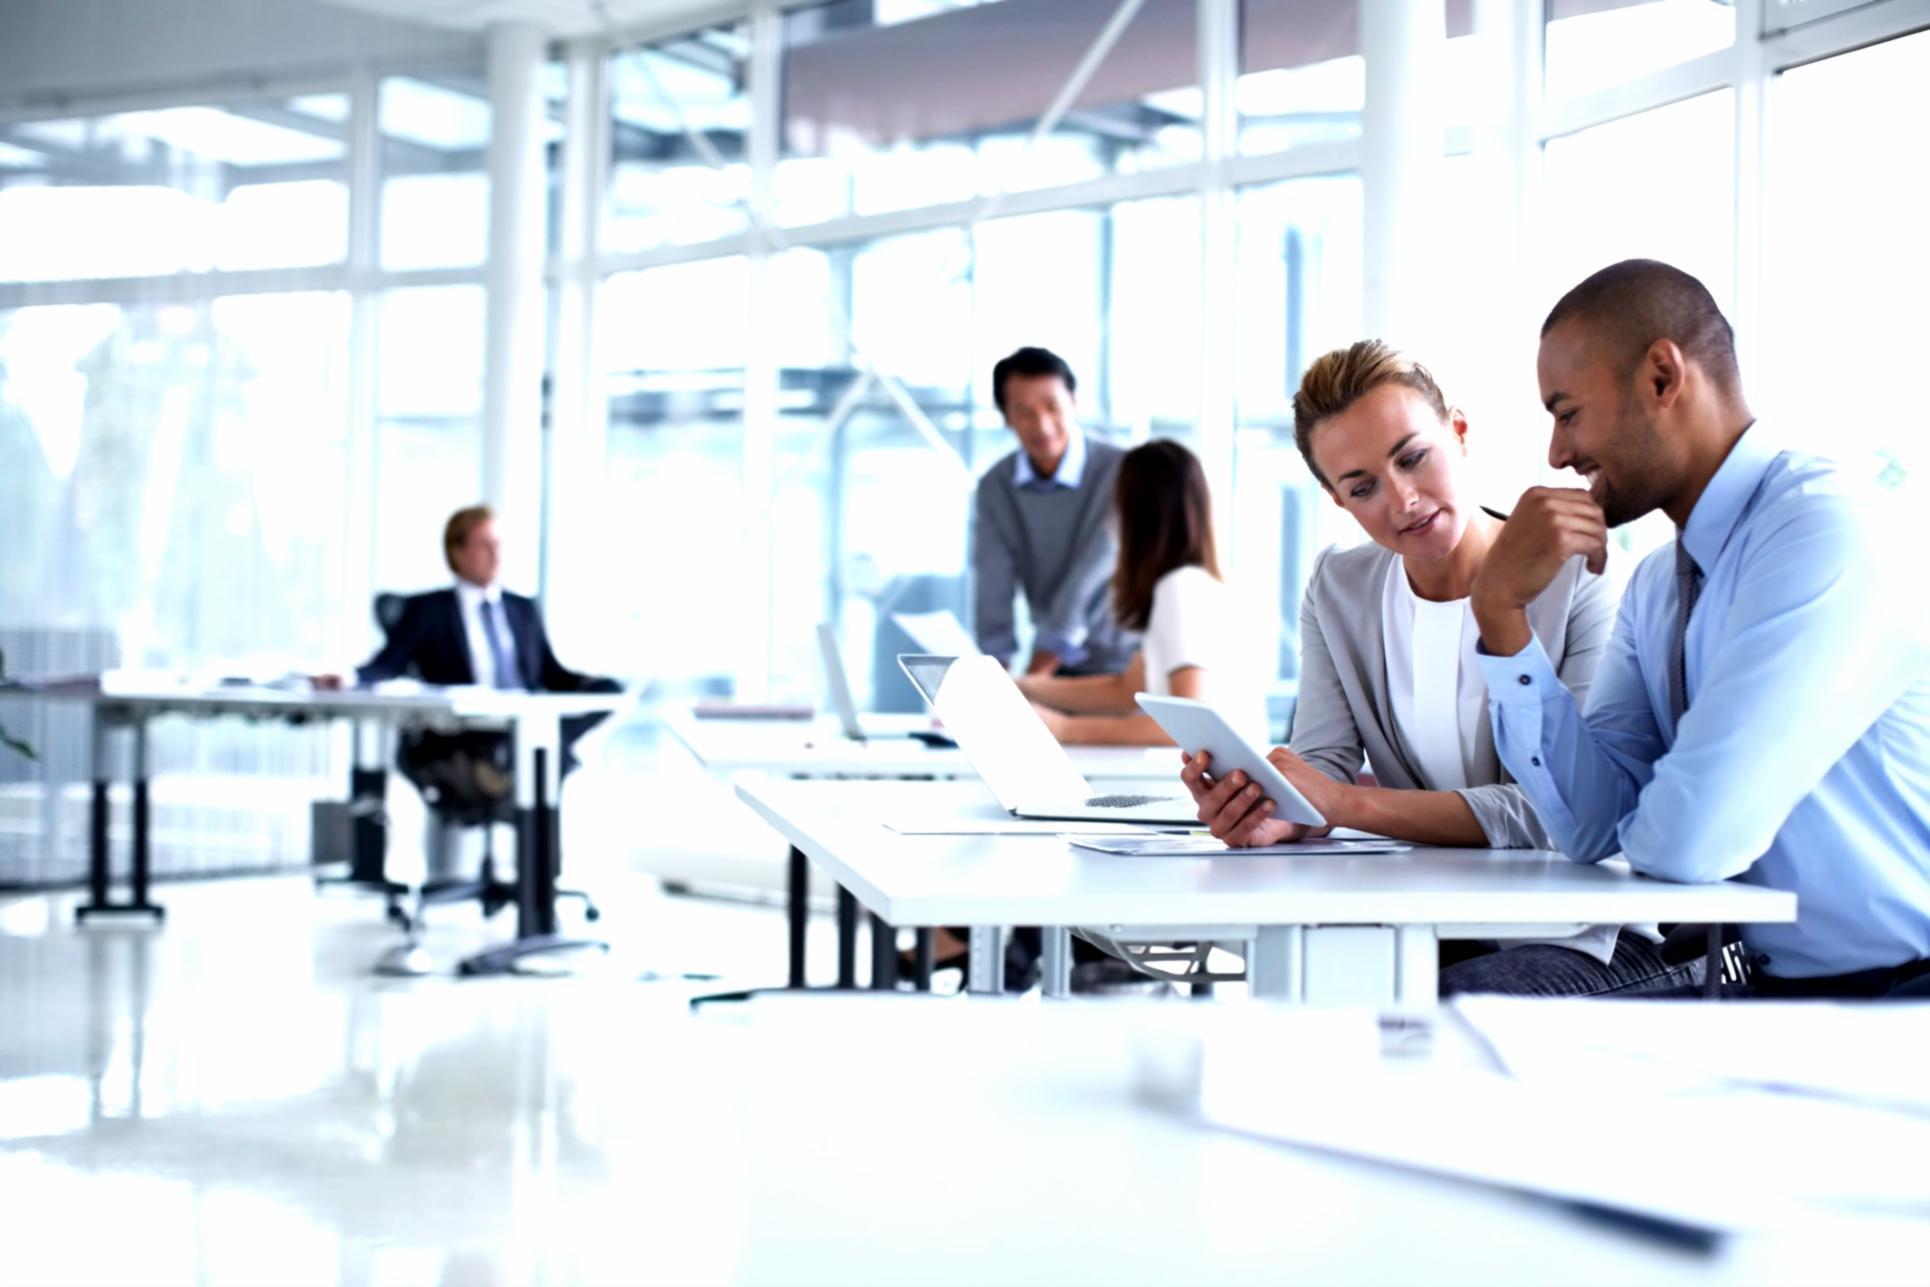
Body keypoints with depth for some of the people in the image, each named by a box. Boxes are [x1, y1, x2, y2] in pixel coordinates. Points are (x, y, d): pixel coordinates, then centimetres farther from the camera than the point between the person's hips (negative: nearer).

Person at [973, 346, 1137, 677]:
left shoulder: (1122, 473, -16)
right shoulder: (994, 488, -2)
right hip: (1056, 667, 4)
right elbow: (993, 594, -8)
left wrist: (1029, 682, -26)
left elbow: (1086, 587, -21)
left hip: (1123, 665, -4)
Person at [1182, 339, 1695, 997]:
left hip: (1591, 935, -4)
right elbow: (1324, 765, -1)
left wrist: (1349, 802, -28)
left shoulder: (1582, 579, -11)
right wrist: (1269, 812, -27)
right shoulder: (1338, 590, 8)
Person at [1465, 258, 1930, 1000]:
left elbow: (1690, 840, -24)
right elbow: (1592, 825, 2)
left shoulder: (1827, 531, -18)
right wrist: (1501, 612, -5)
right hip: (1772, 987, 7)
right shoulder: (1658, 585, 11)